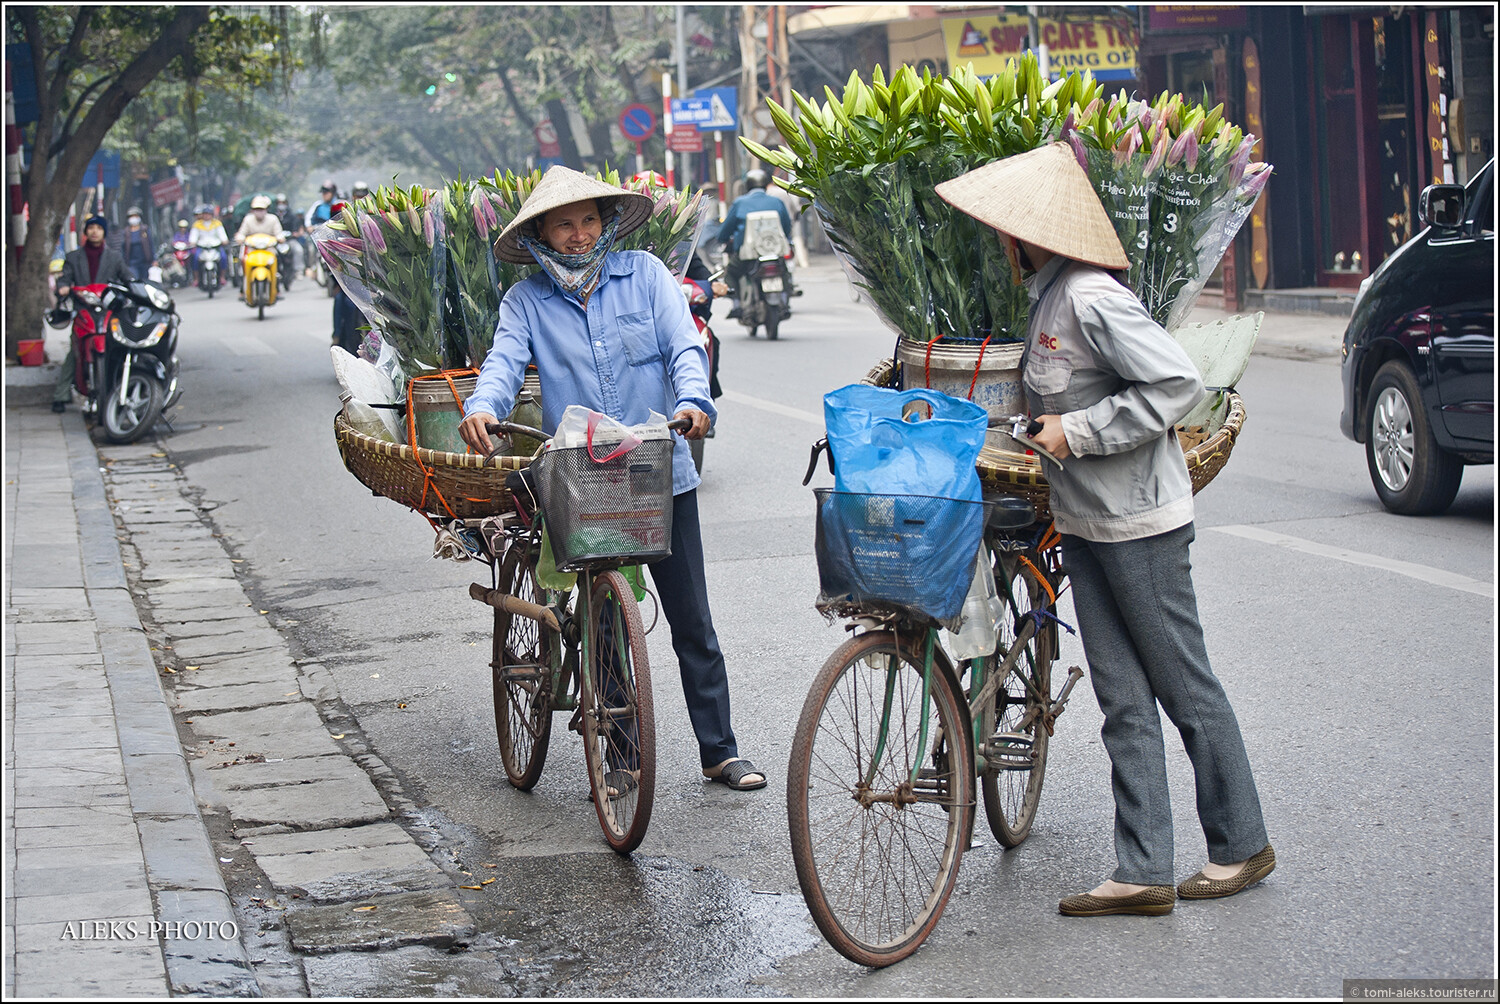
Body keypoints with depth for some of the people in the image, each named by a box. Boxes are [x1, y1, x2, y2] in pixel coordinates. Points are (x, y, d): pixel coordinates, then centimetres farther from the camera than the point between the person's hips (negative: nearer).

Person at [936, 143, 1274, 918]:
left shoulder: (1093, 300, -20)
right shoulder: (1045, 297, 9)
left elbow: (1177, 384, -25)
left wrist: (1077, 431, -21)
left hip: (1139, 524, -9)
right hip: (1085, 525, 9)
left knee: (1184, 688, 3)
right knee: (1124, 701, 7)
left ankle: (1241, 845, 18)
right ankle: (1144, 874, 9)